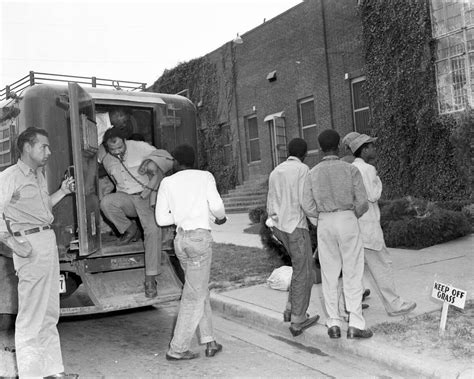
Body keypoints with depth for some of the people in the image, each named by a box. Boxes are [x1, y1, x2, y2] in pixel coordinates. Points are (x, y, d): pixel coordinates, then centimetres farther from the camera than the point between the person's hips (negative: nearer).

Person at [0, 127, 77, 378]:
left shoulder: (39, 175, 17)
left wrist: (62, 192, 15)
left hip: (49, 241, 9)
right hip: (30, 245, -9)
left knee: (50, 314, 14)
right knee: (31, 316, -2)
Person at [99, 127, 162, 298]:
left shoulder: (140, 147, -8)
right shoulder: (104, 158, 2)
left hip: (146, 196, -3)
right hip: (125, 198, 3)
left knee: (153, 230, -25)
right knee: (106, 202, -31)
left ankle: (150, 278, -18)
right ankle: (130, 229, -3)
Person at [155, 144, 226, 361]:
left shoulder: (167, 182, 9)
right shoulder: (204, 176, 2)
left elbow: (161, 218, 6)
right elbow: (216, 205, -11)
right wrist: (220, 217, 10)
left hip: (180, 239, 5)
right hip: (199, 236, -5)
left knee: (200, 291, 16)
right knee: (194, 295, 1)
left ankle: (210, 342, 18)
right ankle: (177, 349, 4)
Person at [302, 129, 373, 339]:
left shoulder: (313, 173, 0)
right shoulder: (351, 170, -5)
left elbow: (308, 207, -3)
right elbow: (362, 202, -7)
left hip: (324, 224, 2)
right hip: (348, 221, -2)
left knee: (329, 275, 9)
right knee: (352, 274, 3)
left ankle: (334, 324, 10)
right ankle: (355, 325, 1)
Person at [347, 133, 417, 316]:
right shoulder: (367, 169, -14)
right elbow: (373, 196, -17)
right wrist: (378, 180, -3)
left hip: (351, 224, 9)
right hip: (366, 225, -9)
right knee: (382, 265, 1)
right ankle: (394, 304, 8)